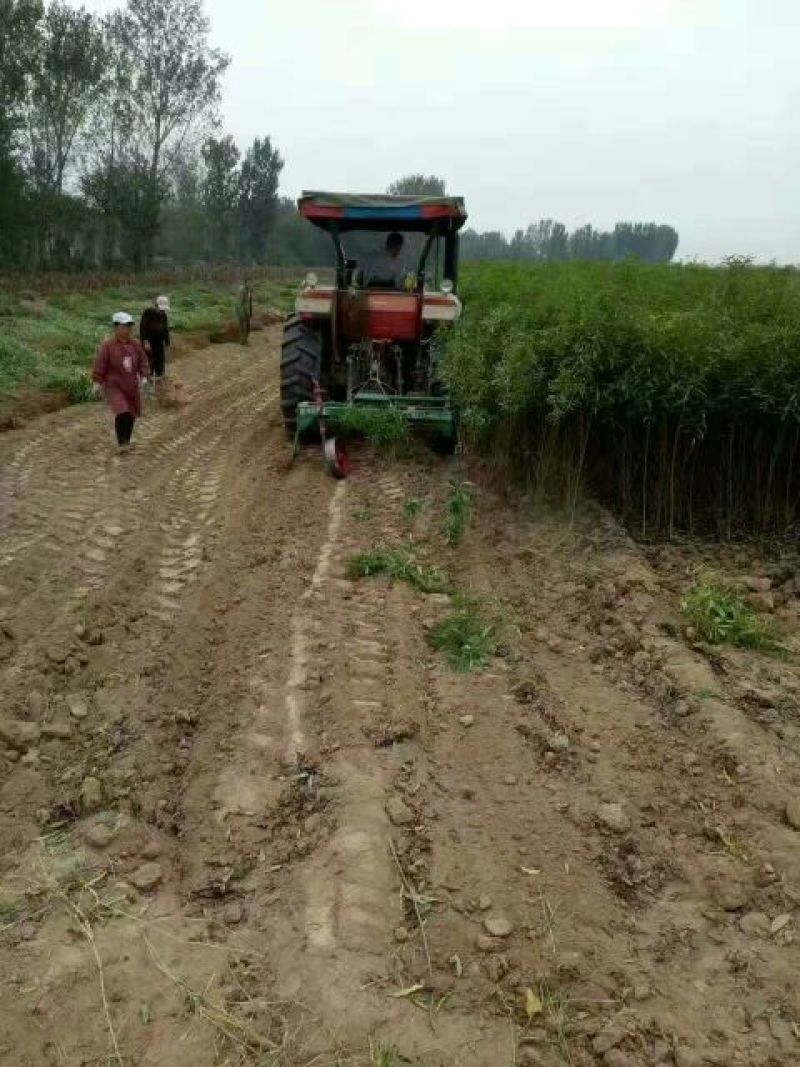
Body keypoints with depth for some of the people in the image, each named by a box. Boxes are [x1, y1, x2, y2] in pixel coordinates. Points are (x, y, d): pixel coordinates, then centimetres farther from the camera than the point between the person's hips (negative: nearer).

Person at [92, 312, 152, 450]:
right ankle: (122, 443, -10)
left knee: (131, 414, 13)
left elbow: (143, 361, 8)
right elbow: (100, 364, -9)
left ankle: (127, 440, 35)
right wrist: (97, 381, -8)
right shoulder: (108, 345, -12)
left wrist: (144, 376, -4)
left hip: (132, 386, 5)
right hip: (113, 386, -5)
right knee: (122, 413, -22)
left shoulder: (135, 344, 1)